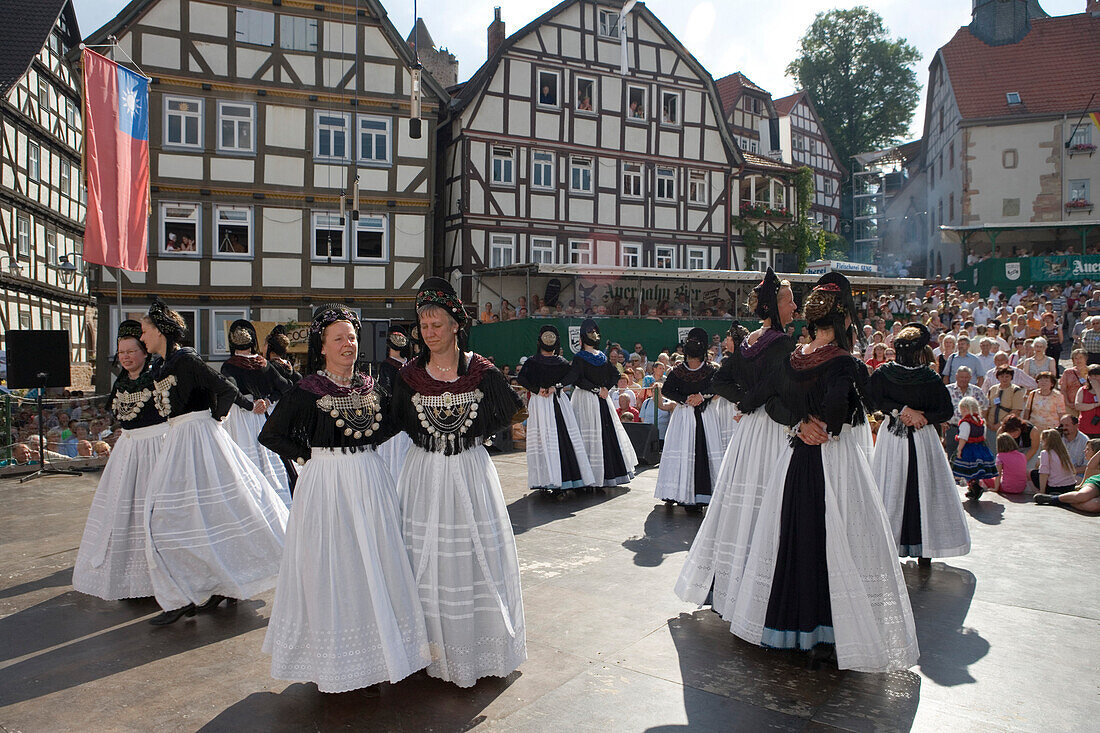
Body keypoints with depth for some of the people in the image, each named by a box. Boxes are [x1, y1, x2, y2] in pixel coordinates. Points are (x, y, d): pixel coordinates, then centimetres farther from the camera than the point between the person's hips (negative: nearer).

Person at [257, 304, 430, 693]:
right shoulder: (308, 391, -8)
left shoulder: (371, 386, 5)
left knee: (376, 565, 10)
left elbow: (390, 423, 20)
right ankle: (333, 663, 17)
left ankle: (375, 653, 26)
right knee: (331, 568, 2)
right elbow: (270, 435, -5)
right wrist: (310, 455, -6)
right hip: (326, 483, -4)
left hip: (371, 481, 5)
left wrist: (365, 447, 6)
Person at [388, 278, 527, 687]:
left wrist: (477, 436, 1)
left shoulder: (481, 372, -4)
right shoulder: (410, 375, 0)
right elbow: (395, 422, 12)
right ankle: (436, 647, 21)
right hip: (425, 473, 1)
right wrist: (428, 438, 5)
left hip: (470, 472, -1)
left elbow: (509, 414, 7)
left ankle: (479, 645, 23)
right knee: (427, 558, 5)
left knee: (475, 555, 5)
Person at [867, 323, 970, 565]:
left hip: (891, 439, 1)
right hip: (922, 441, -1)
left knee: (891, 490, 8)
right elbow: (946, 410, -8)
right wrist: (923, 417, -9)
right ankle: (924, 550, 11)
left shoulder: (882, 373, -8)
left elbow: (872, 399, -17)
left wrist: (901, 410, -15)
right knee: (924, 490, 7)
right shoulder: (930, 377, -8)